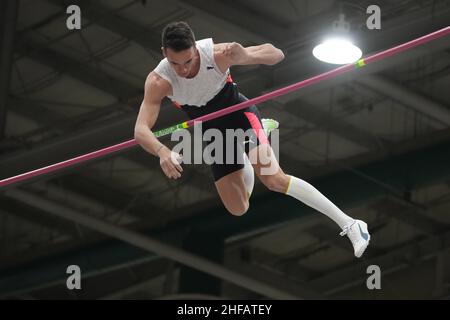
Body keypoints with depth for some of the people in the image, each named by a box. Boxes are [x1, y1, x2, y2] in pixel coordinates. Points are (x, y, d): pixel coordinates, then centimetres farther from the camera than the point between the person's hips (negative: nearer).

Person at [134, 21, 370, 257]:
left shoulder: (217, 54, -29)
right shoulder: (158, 81, -27)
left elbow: (277, 54, -22)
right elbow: (141, 130, -34)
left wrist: (244, 56, -45)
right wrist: (162, 151, -56)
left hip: (240, 115, -4)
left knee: (274, 179, -26)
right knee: (238, 210, 10)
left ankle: (349, 224, -22)